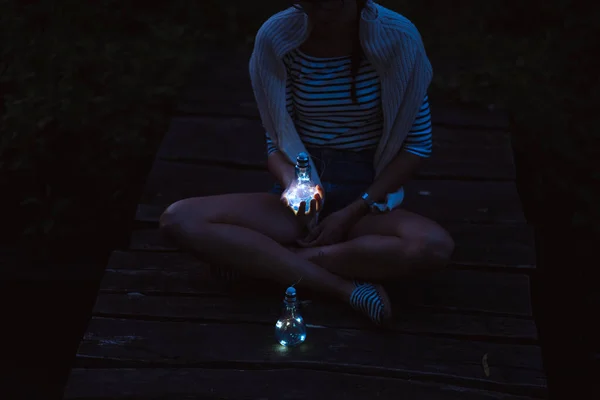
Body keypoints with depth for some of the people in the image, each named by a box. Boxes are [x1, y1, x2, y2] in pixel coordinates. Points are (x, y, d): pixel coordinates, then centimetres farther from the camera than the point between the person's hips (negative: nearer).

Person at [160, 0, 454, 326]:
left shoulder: (397, 37, -14)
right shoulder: (276, 37, -10)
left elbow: (417, 143, -5)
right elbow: (277, 144, -2)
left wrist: (352, 213, -12)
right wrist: (293, 185, -25)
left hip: (367, 198, -2)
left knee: (435, 247, -35)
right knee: (178, 220, -21)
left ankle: (265, 257, -19)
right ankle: (343, 286, -23)